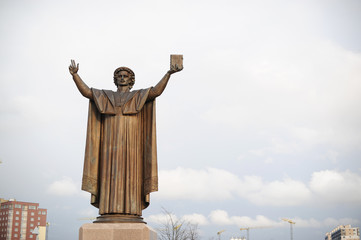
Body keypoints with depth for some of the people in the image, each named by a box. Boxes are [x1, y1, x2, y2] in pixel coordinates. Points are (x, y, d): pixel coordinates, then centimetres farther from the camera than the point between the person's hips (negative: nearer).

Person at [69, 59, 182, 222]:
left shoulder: (138, 96, 16)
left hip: (130, 141, -1)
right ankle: (109, 212, -7)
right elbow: (86, 91, 9)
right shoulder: (106, 96, 21)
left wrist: (168, 74, -14)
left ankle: (130, 212, -10)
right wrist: (75, 75, -5)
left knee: (130, 174, -8)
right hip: (111, 141, 2)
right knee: (110, 174, -6)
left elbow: (156, 91, -1)